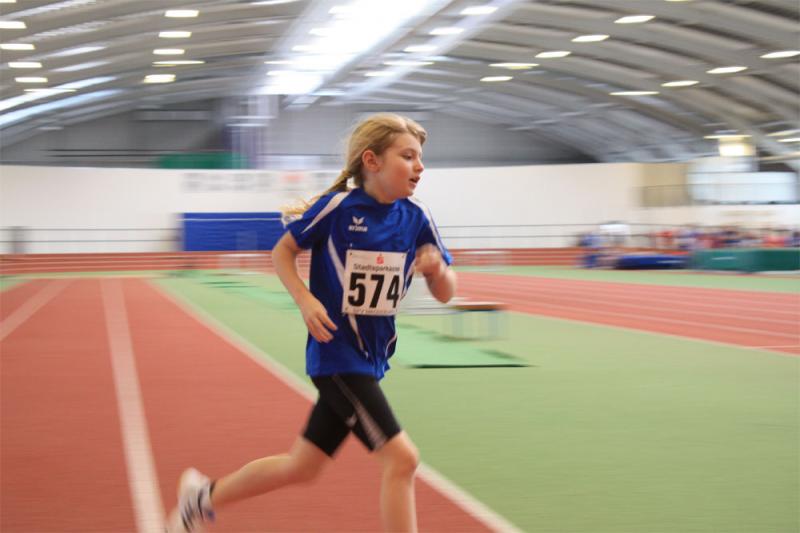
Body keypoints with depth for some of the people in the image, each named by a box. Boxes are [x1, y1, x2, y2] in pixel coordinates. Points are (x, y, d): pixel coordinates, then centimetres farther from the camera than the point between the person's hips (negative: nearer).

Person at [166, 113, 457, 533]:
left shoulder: (416, 218, 0)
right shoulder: (337, 206, -13)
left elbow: (444, 294, 4)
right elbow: (281, 252, -1)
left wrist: (438, 269, -18)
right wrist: (306, 300, -16)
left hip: (371, 361, 7)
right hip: (336, 356, -6)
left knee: (302, 467, 16)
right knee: (401, 457, -17)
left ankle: (203, 496, 37)